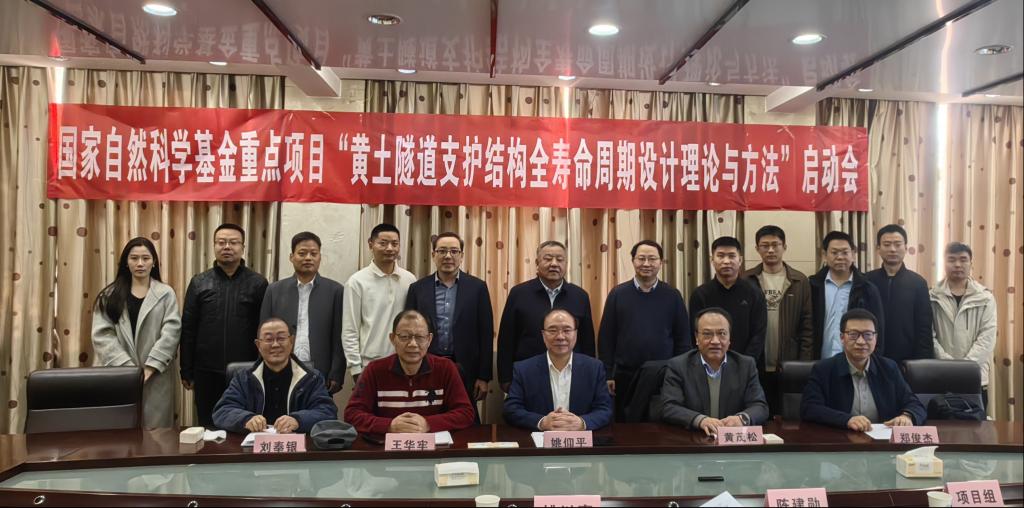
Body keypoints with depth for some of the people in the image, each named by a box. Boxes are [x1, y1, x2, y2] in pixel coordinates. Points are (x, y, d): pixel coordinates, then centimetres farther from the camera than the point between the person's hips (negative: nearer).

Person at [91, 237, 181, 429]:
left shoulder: (165, 293, 6)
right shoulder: (109, 295, 8)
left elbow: (171, 331, -4)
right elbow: (102, 335, -1)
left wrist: (151, 366, -14)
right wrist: (127, 367, -12)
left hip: (156, 376, -1)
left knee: (154, 432, 1)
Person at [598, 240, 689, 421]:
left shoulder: (672, 295, 1)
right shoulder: (617, 294, -1)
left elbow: (683, 339, 3)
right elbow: (605, 337, 0)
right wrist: (607, 375, -4)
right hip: (625, 377, 0)